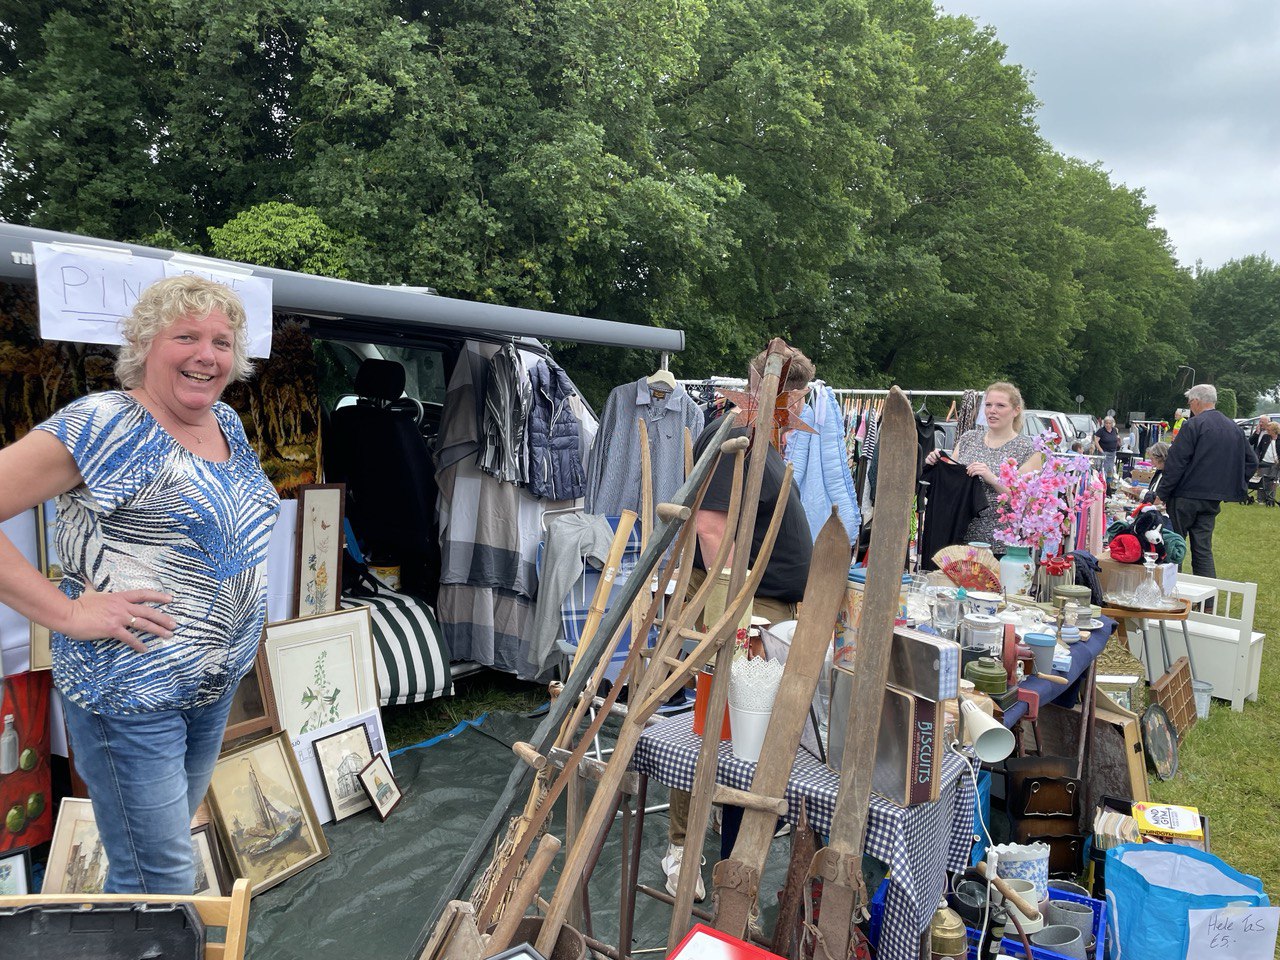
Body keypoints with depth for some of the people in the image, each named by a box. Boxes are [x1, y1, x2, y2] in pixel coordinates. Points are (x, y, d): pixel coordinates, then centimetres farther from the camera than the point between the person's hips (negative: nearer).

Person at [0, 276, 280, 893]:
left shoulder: (228, 425, 5)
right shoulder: (102, 425, -18)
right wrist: (66, 612, -24)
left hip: (217, 681, 7)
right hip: (129, 694, -7)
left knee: (171, 837, 25)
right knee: (160, 883, 4)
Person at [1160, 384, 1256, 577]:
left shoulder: (1193, 425, -12)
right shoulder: (1234, 428, 10)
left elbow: (1175, 464, -15)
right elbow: (1251, 461, 15)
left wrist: (1162, 494, -10)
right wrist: (1232, 485, 15)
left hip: (1186, 496, -6)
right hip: (1214, 499, 6)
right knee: (1204, 550, 9)